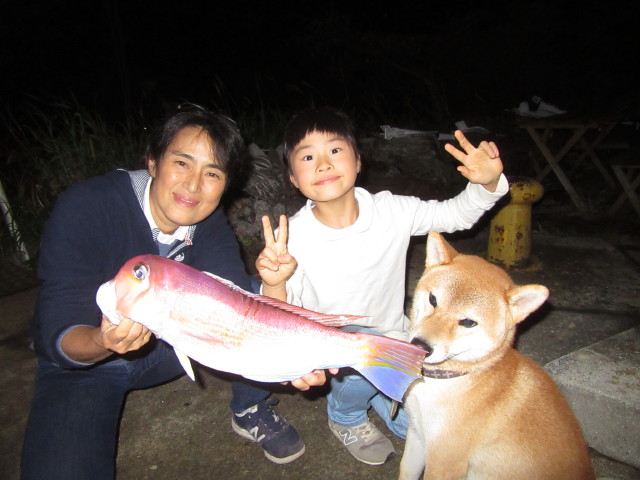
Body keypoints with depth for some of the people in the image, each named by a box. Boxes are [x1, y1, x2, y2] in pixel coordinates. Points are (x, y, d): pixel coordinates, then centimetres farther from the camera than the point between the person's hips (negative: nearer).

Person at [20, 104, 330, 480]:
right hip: (82, 362, -3)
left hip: (170, 343, 3)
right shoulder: (85, 208, -26)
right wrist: (104, 342, -49)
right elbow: (58, 335, -27)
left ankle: (251, 410, 2)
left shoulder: (210, 224, -13)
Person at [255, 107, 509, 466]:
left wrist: (488, 183, -24)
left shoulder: (391, 211, -15)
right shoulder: (293, 238, -21)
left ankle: (369, 386, 28)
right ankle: (345, 415, 1)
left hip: (392, 334, 4)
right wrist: (274, 285, -42)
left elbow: (458, 214, -4)